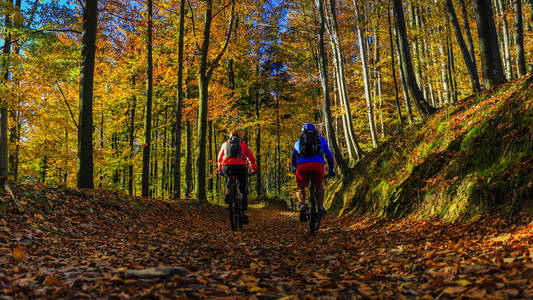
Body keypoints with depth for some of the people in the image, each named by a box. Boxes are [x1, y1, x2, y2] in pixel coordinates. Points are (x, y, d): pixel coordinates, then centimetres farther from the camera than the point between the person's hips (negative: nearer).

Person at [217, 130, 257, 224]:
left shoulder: (225, 144, 26)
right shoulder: (243, 144, 22)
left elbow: (219, 158, 33)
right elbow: (251, 158, 22)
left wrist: (220, 170, 46)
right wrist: (254, 170, 33)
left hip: (226, 167, 2)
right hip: (240, 167, -2)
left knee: (228, 178, 39)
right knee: (243, 190, 13)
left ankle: (227, 194, 16)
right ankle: (243, 214, 6)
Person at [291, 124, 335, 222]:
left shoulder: (299, 141, 31)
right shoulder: (321, 139, 31)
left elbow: (293, 158, 39)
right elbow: (329, 155, 35)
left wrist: (294, 170, 54)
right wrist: (331, 170, 45)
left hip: (302, 165, 0)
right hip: (318, 164, 0)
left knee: (300, 188, 22)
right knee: (318, 186, 27)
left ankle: (302, 205, -2)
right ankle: (320, 206, 14)